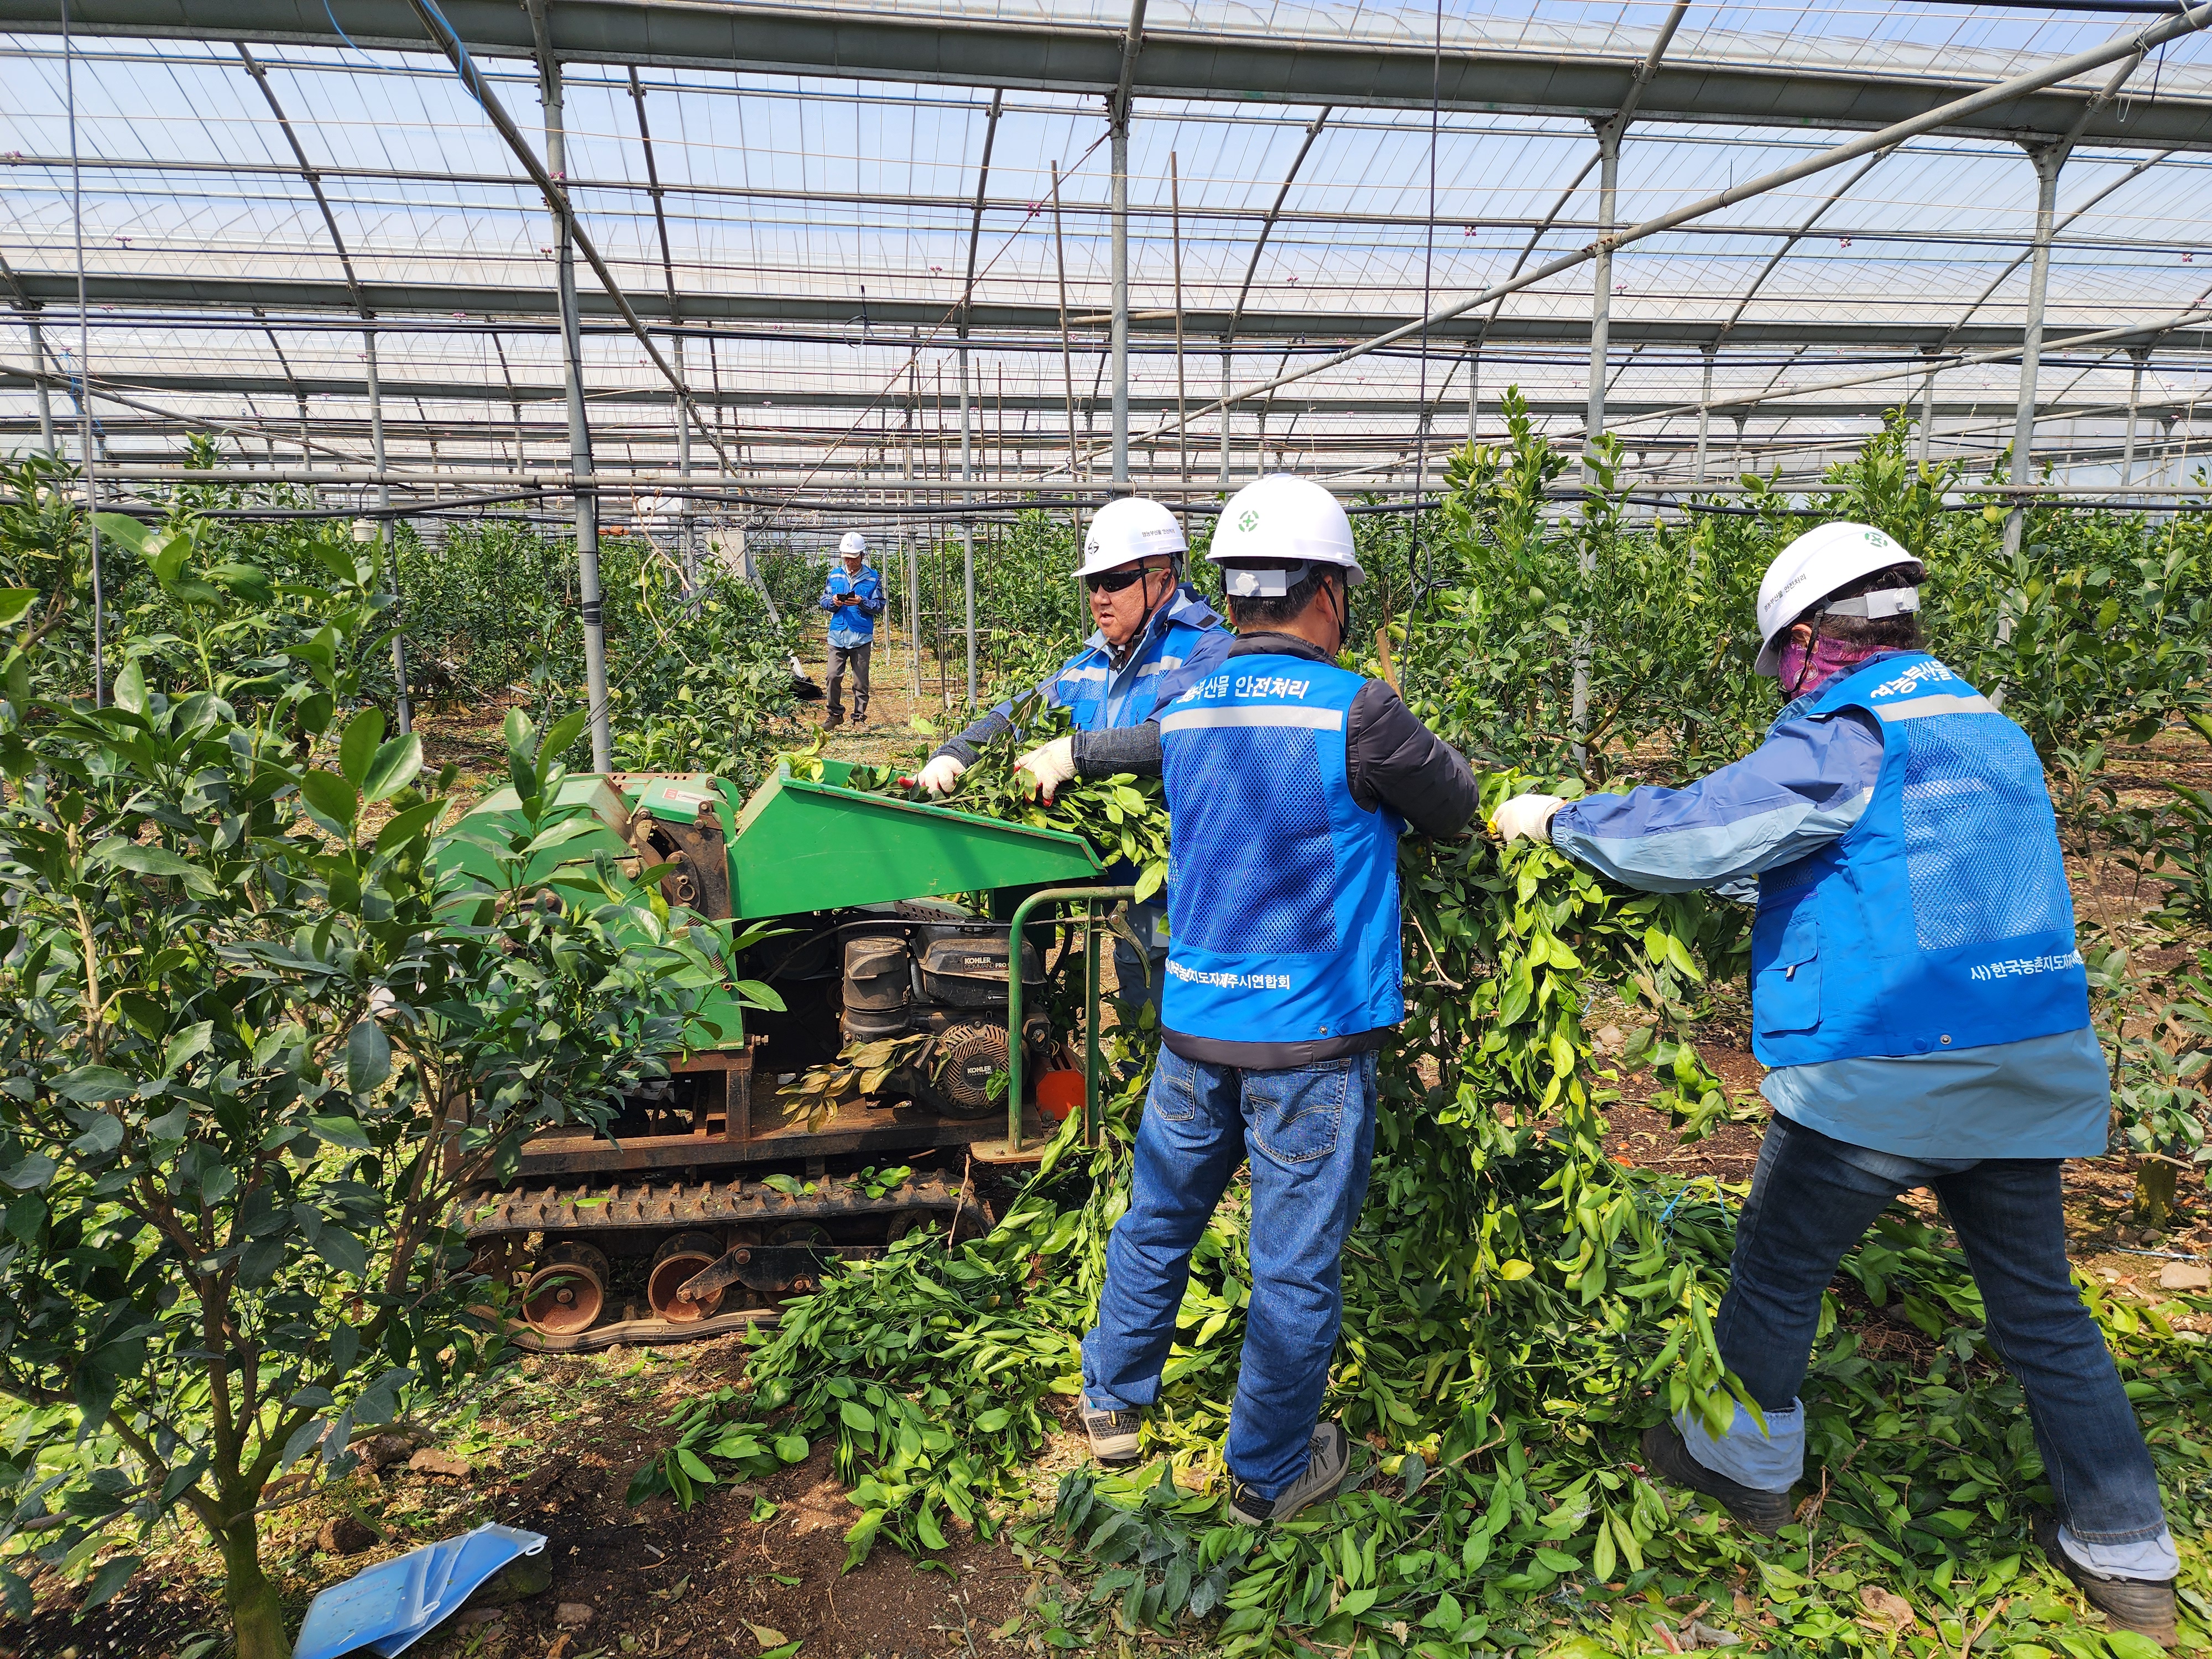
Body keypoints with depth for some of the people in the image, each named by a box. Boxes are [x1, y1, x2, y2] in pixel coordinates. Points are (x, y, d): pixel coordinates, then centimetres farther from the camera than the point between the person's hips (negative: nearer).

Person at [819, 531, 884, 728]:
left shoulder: (873, 577, 3)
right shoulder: (835, 575, 10)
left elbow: (879, 607, 0)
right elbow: (824, 601, 13)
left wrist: (862, 602, -16)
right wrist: (833, 602, -10)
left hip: (862, 637, -2)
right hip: (838, 635, 2)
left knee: (861, 680, 3)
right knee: (834, 676, -4)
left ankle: (860, 717, 14)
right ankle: (835, 714, 11)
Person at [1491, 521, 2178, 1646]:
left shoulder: (1844, 740, -15)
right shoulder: (1994, 733, 12)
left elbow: (1686, 834, -17)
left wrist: (1555, 818, -2)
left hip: (1878, 1082, -7)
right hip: (2028, 1070, 8)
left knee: (1778, 1270, 14)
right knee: (2040, 1306, 19)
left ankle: (1747, 1462, 32)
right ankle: (2126, 1553, 30)